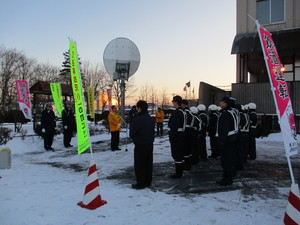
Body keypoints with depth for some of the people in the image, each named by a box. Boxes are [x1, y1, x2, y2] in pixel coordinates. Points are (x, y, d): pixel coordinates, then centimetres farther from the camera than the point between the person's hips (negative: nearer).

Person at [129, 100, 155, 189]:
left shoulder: (137, 119, -20)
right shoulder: (151, 119, 3)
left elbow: (131, 134, -11)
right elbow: (153, 131, 9)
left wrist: (136, 139, 6)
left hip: (140, 146, -7)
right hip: (150, 144, 7)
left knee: (139, 165, 5)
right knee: (148, 164, 15)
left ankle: (140, 184, 12)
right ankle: (148, 182, 26)